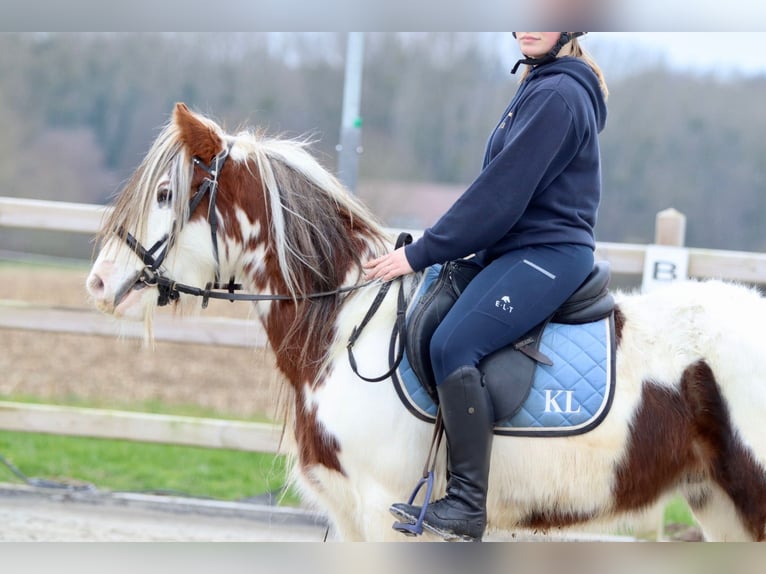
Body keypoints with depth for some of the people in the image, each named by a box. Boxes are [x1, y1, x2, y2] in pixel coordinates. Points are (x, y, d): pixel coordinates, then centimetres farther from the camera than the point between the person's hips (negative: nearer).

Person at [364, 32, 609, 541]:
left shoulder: (557, 95, -14)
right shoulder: (541, 87, 18)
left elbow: (502, 193, -17)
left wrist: (422, 253, -14)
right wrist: (430, 250, 16)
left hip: (546, 255, -11)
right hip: (514, 251, 11)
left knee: (453, 345, -26)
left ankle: (468, 506, -24)